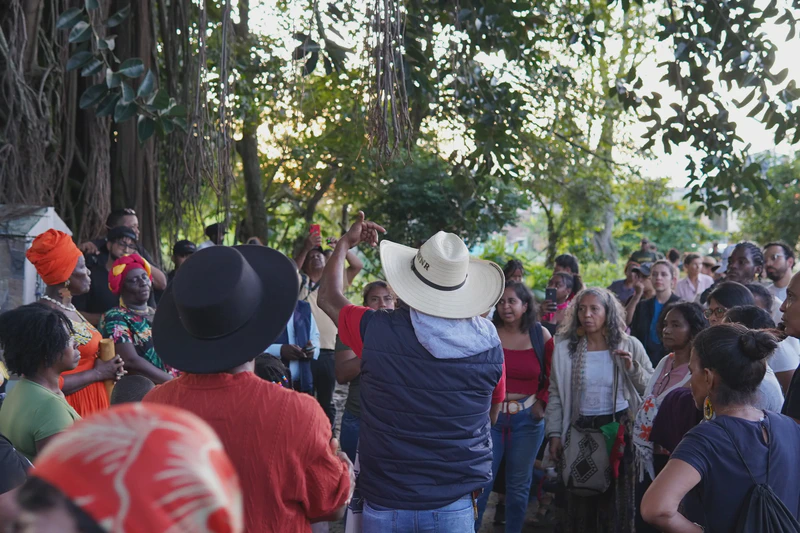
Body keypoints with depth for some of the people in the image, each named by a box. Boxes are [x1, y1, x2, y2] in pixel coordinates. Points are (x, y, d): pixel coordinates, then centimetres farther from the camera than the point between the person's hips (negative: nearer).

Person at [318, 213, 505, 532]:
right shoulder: (488, 342, -10)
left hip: (386, 502, 0)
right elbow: (491, 416, 6)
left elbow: (328, 298, 8)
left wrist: (346, 243, 20)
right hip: (454, 503, 1)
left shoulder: (376, 331, -12)